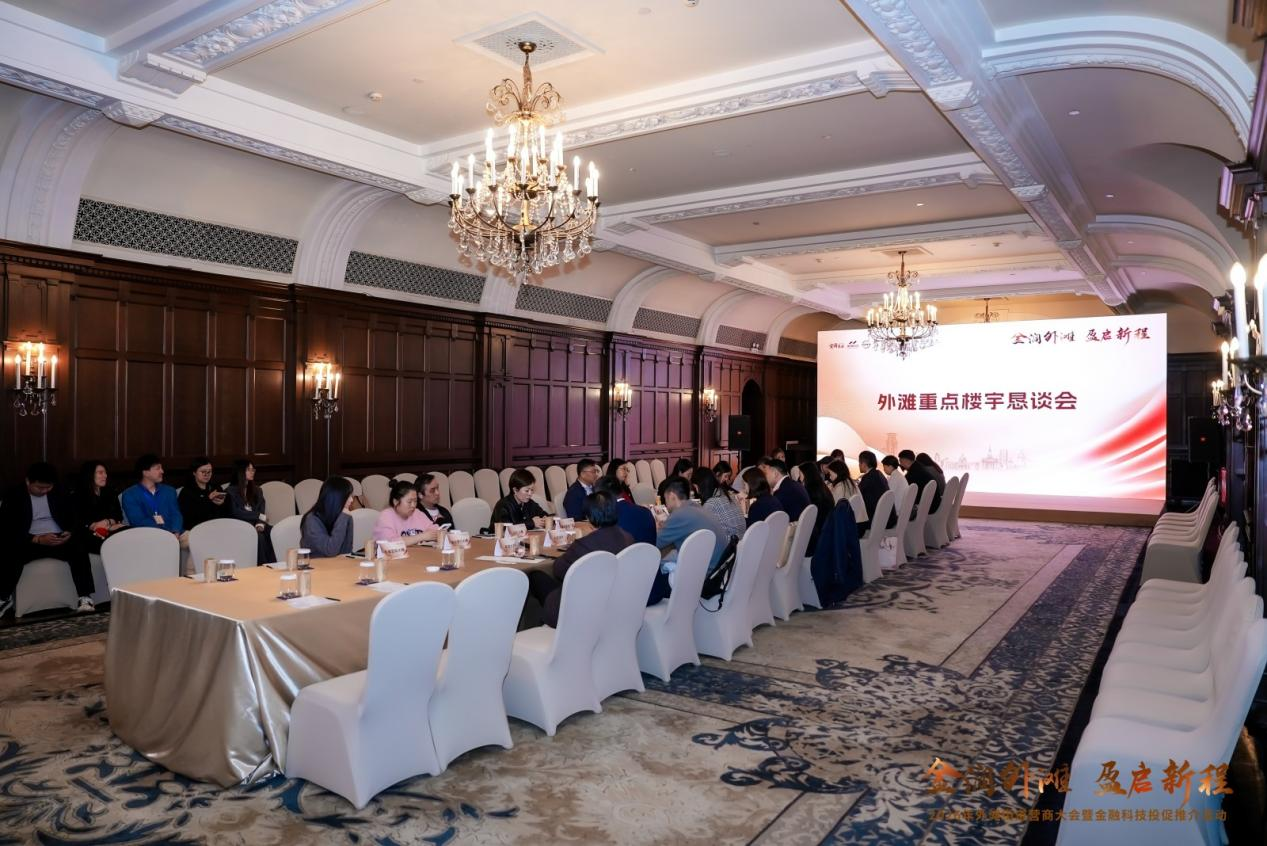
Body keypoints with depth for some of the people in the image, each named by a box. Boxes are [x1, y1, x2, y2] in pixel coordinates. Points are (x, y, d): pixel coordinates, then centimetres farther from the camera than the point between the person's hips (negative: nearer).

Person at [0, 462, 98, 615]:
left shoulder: (59, 493, 7)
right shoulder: (14, 496, 0)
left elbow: (72, 517, 13)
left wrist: (70, 533, -11)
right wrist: (38, 539, -21)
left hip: (59, 539, 1)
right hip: (31, 542, -1)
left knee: (79, 549, -31)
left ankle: (85, 598, -31)